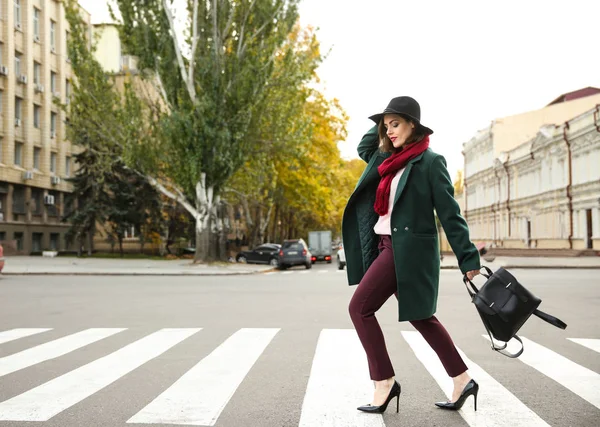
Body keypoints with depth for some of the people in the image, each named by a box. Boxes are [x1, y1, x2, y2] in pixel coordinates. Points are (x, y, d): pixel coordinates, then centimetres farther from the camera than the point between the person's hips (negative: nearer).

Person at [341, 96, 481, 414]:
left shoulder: (429, 161, -9)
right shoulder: (389, 158, 12)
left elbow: (449, 214, -10)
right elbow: (363, 148, 32)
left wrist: (468, 258, -10)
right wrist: (381, 124, 15)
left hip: (407, 248, -8)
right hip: (387, 245, 8)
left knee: (360, 308, -7)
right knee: (419, 316, 12)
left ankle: (384, 382, 0)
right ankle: (462, 381, 19)